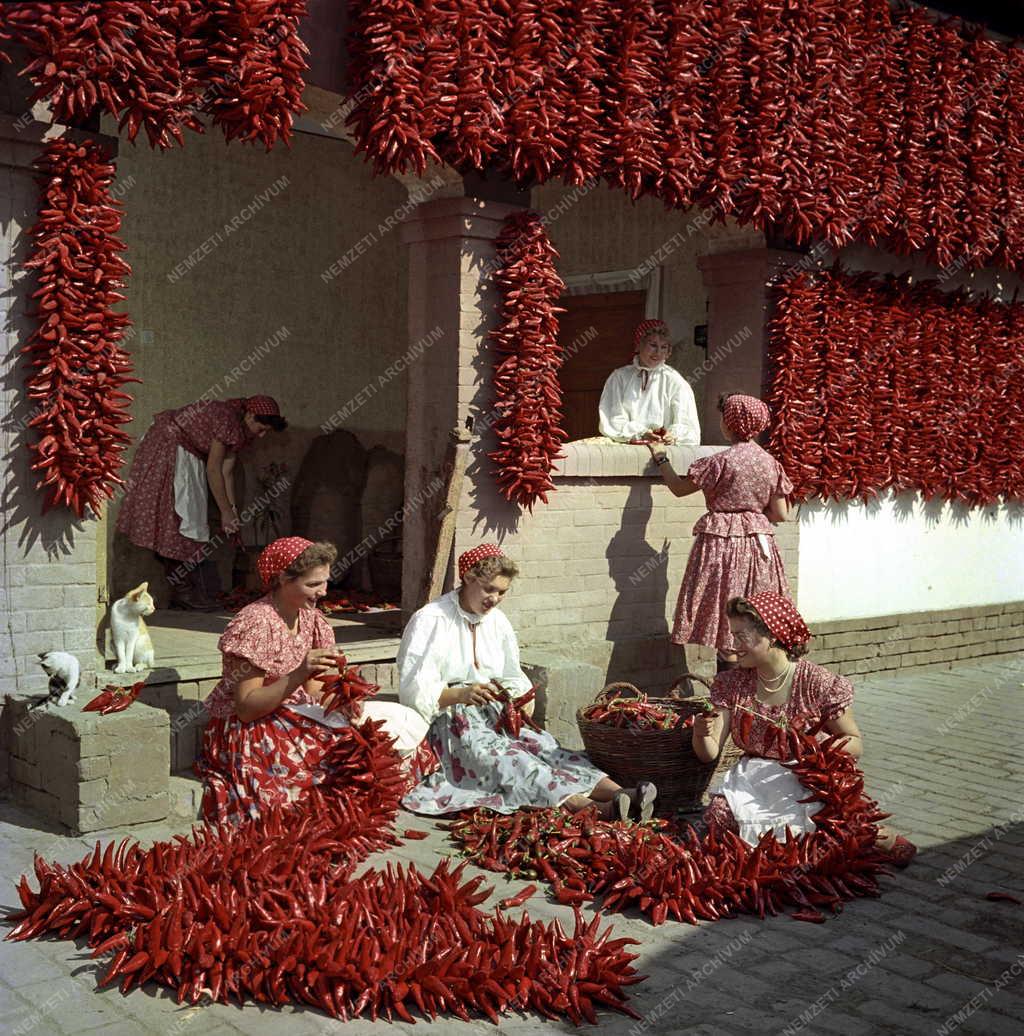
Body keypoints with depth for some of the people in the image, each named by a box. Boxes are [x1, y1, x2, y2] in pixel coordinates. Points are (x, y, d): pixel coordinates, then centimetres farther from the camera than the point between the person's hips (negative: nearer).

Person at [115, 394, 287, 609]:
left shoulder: (240, 431, 1)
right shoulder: (227, 419, -26)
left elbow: (226, 472, 3)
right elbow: (213, 469, -23)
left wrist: (232, 511, 0)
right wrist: (226, 512, -18)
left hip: (188, 454, 10)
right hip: (168, 445, -10)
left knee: (193, 520, 5)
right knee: (178, 516, -11)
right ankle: (182, 590, -10)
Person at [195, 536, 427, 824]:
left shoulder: (310, 618, 4)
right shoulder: (255, 623, -18)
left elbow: (313, 691, 7)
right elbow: (246, 709, -21)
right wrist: (299, 674, -31)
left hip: (294, 719, 7)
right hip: (250, 733, -7)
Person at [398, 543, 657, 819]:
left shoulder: (497, 621, 13)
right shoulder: (430, 621, -7)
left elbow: (515, 680, 16)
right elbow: (413, 690, -14)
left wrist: (518, 702, -8)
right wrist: (461, 694, -31)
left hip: (494, 714, 6)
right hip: (448, 722, -6)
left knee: (545, 746, -22)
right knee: (505, 757, -32)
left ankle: (619, 794, -44)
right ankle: (596, 810, -53)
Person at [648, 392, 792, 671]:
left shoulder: (720, 462, -12)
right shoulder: (771, 462, 3)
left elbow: (679, 488, -2)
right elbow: (780, 514, 4)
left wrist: (661, 459, 12)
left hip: (722, 543, -5)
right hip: (759, 543, 5)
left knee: (726, 616, 1)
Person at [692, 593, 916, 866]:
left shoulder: (819, 684, -10)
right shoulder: (730, 684, 1)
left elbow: (855, 746, -1)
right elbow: (709, 753, -3)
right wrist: (701, 734, -27)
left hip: (808, 781, -3)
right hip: (752, 779, 4)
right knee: (718, 818, -27)